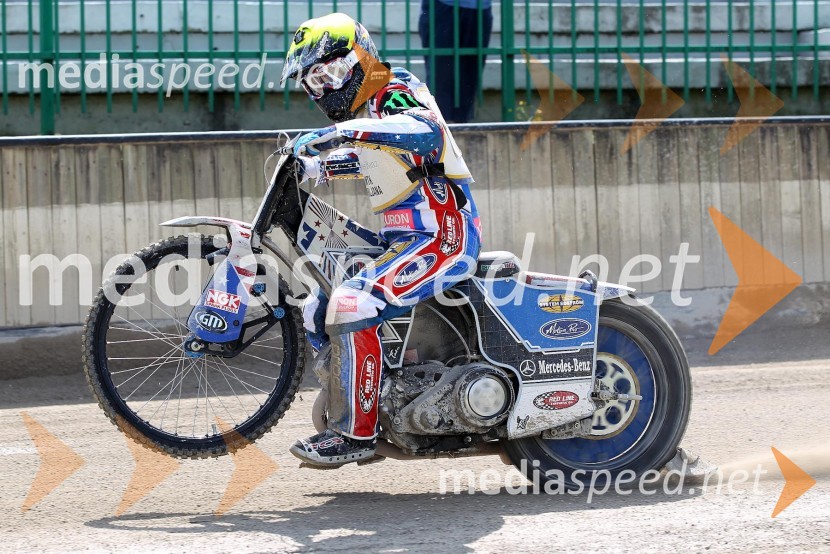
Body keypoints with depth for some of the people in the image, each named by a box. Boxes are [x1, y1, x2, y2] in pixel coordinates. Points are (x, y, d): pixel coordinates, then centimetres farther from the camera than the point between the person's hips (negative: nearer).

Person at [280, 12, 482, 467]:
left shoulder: (395, 92, -10)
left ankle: (356, 431, -21)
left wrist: (345, 132, -42)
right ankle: (342, 416, 12)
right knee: (317, 313, 9)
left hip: (442, 237, -10)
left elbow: (427, 129, -33)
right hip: (402, 241, 10)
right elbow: (357, 159, 39)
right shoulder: (360, 113, 18)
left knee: (351, 307, -25)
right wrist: (307, 165, 18)